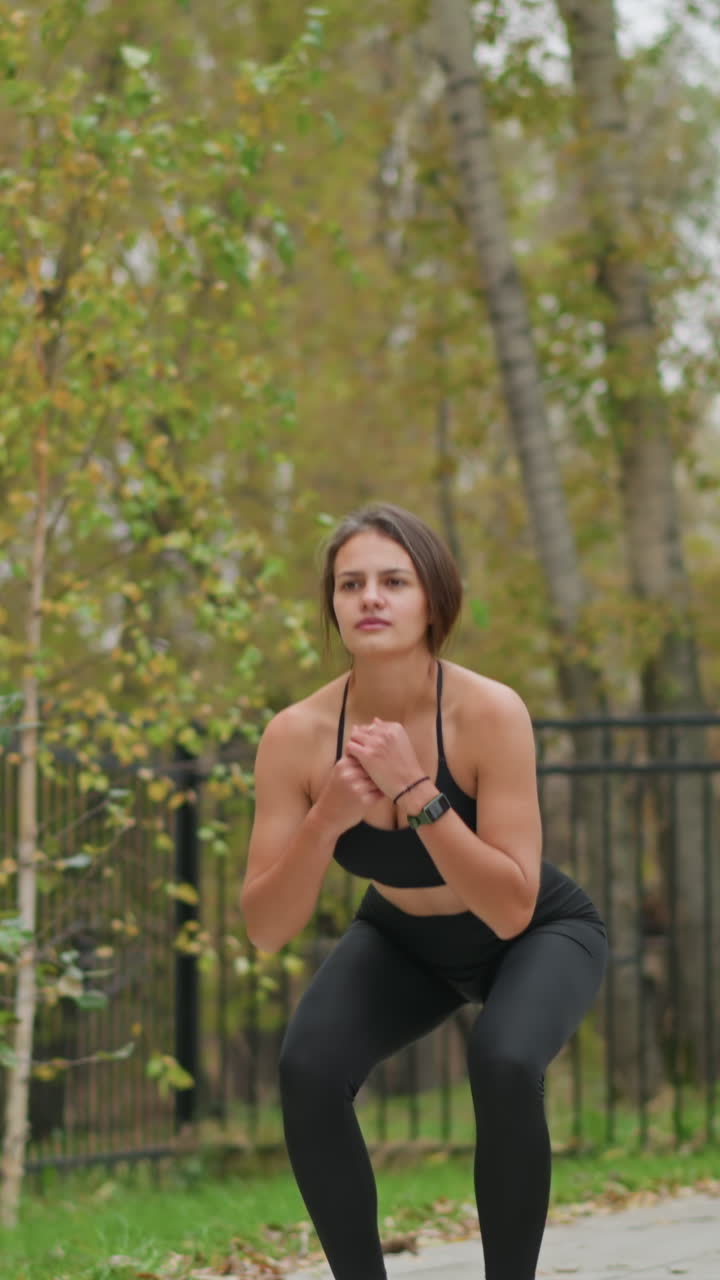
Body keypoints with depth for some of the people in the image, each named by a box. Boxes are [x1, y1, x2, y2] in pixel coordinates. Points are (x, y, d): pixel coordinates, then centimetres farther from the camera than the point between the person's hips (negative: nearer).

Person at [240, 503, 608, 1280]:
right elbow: (266, 930, -22)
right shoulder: (297, 735, -25)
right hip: (405, 940, 3)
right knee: (308, 1071, -24)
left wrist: (414, 791, -44)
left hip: (540, 934, -3)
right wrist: (326, 821, -39)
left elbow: (511, 910, -36)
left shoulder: (489, 713, -33)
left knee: (504, 1064, -33)